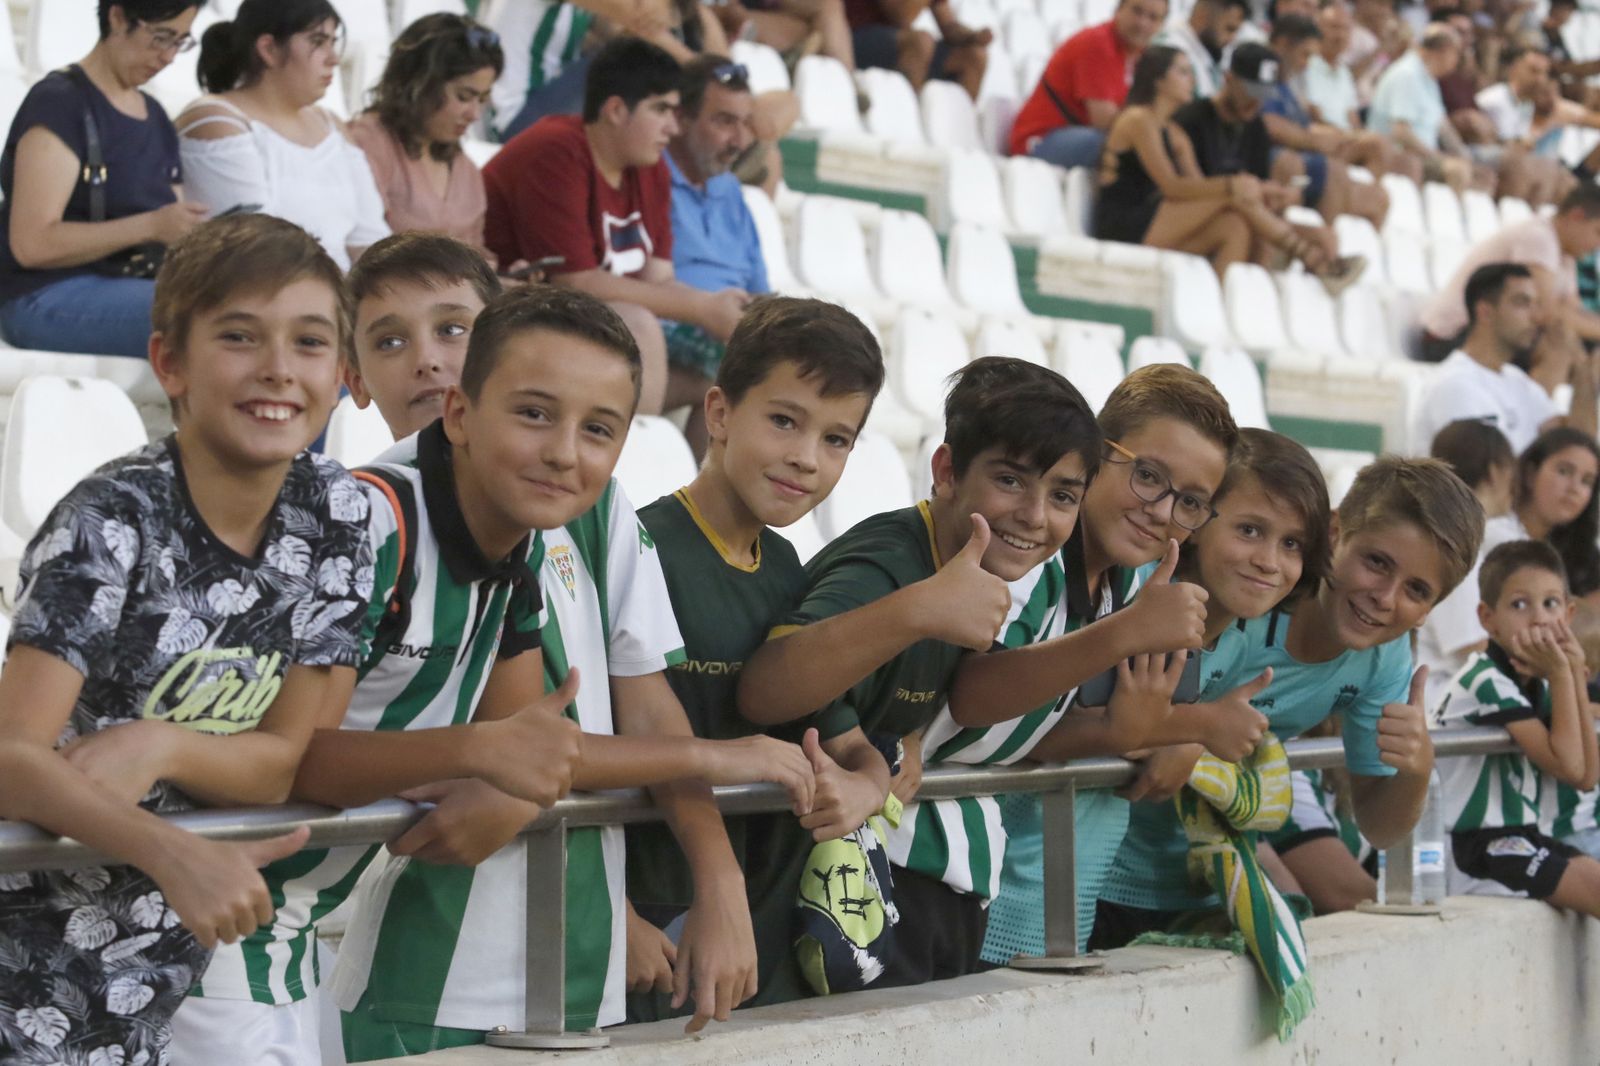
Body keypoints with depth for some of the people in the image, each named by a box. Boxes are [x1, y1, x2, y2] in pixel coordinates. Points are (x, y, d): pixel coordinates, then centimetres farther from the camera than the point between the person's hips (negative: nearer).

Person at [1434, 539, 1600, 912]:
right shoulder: (1488, 682, -17)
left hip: (1517, 839, 9)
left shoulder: (1535, 685, 10)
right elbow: (1567, 765, -21)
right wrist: (1562, 675, -15)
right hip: (1476, 850, -9)